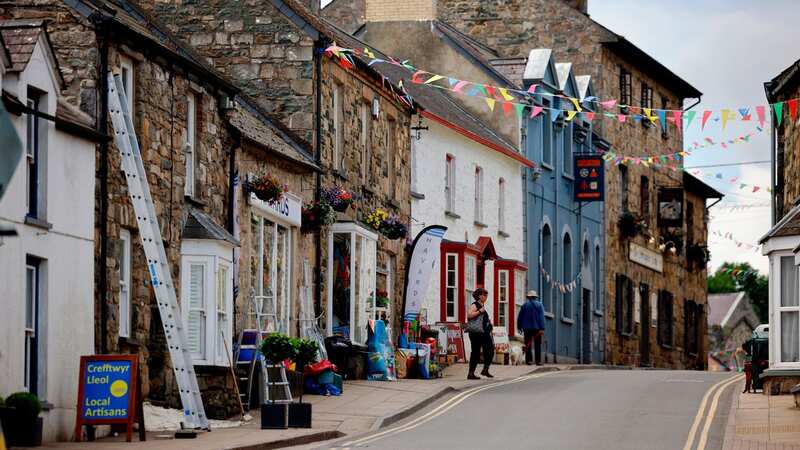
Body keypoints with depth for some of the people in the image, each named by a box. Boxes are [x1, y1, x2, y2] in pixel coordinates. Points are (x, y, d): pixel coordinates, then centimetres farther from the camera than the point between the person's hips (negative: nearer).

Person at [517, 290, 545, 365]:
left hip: (527, 328, 1)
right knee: (537, 345, 3)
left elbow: (519, 317, 4)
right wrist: (542, 328, -10)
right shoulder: (539, 305, 0)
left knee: (528, 345, 4)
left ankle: (529, 360, -3)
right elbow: (541, 317, -7)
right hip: (537, 328, -1)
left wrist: (520, 327, 11)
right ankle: (538, 361, -1)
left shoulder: (525, 305, 4)